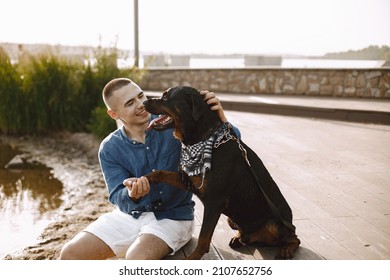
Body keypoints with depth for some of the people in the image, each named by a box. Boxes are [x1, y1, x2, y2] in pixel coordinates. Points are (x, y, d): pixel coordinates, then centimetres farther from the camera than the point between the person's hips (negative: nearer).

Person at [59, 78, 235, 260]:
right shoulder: (109, 149, -4)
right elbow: (119, 198, -13)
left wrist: (221, 120, -32)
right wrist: (131, 195, -38)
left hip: (172, 217, -3)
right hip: (129, 215, 3)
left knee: (136, 259, -32)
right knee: (70, 254, -10)